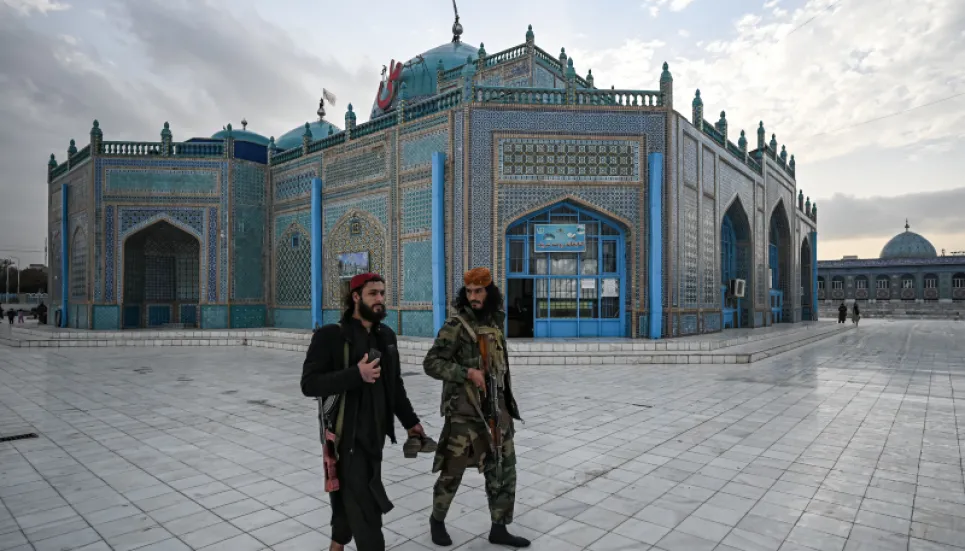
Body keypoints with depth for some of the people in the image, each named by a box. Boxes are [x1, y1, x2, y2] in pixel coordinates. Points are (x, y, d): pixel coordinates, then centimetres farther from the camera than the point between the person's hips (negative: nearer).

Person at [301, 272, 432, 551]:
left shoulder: (386, 335, 8)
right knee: (365, 505, -4)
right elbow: (309, 384, -17)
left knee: (352, 496, 18)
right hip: (347, 435, -6)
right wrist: (355, 374, -26)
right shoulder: (330, 335, -11)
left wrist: (410, 420, 16)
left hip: (375, 433, 6)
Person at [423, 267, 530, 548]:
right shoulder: (456, 325, -12)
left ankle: (499, 528, 26)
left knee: (503, 469, 11)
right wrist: (468, 372, -25)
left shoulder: (495, 322, 8)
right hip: (465, 410, -6)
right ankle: (437, 519, 32)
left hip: (496, 408, 6)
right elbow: (431, 363, -16)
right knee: (453, 469, 7)